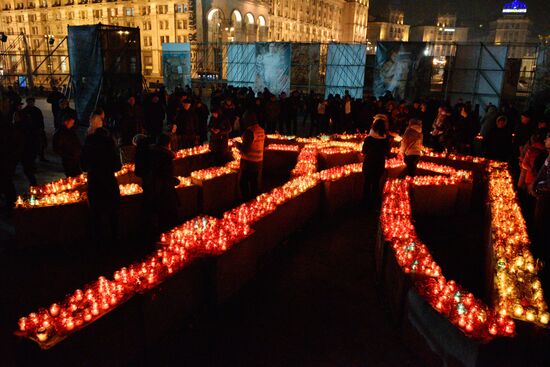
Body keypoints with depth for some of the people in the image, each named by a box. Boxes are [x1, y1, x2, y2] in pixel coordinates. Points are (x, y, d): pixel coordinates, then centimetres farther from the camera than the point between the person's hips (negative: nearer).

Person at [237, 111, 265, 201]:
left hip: (248, 162, -7)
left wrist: (238, 144, -5)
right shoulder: (261, 130, 4)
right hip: (259, 161, 8)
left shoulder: (249, 131, -21)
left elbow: (245, 149, -24)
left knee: (244, 183, 6)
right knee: (255, 183, 17)